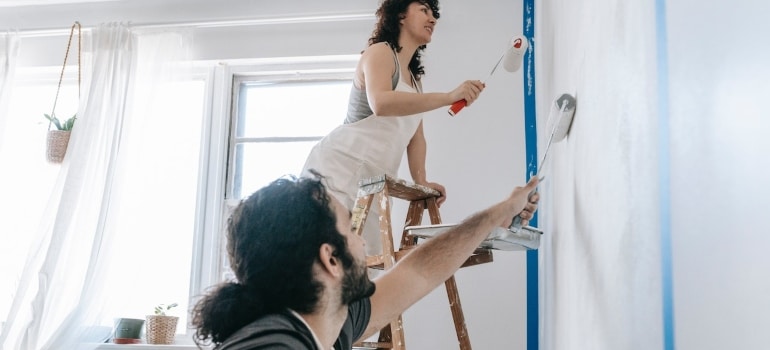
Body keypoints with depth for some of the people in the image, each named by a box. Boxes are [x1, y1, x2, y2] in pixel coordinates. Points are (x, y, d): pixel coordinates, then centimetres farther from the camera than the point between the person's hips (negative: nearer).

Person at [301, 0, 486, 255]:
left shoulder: (415, 78, 22)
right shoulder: (380, 52, -5)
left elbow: (416, 136, 18)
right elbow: (380, 104, -26)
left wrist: (421, 182, 3)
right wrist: (449, 97, -29)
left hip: (369, 183, 9)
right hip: (338, 166, -9)